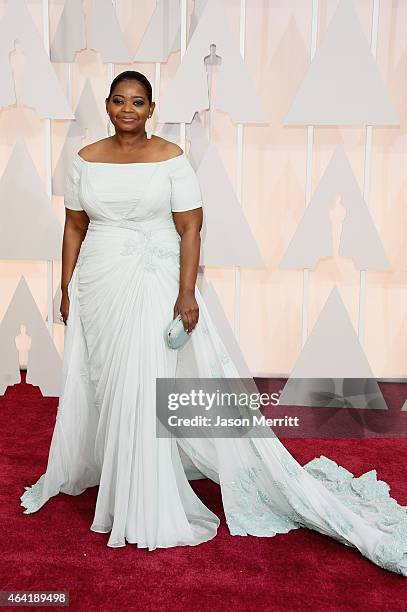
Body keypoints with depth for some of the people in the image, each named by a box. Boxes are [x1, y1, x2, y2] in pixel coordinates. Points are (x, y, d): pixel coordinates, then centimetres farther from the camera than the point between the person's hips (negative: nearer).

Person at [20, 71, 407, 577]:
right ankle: (77, 471, 40)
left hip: (153, 285, -3)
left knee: (144, 387, -3)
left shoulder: (170, 158, -4)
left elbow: (190, 228, -8)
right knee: (89, 384, 14)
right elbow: (74, 228, 9)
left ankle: (147, 508, 13)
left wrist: (187, 293, -16)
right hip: (97, 287, 4)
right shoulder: (85, 160, 5)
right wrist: (67, 290, 7)